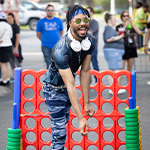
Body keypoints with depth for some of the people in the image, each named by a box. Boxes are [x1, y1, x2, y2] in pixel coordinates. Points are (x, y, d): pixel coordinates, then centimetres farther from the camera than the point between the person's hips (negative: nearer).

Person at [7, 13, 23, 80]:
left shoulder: (15, 26, -8)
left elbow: (18, 37, -12)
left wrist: (16, 47, -17)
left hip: (15, 46, -7)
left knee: (17, 61, -3)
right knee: (11, 61, 10)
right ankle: (13, 76, 17)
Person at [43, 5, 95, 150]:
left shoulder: (90, 41, -16)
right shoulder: (61, 49, -37)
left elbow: (85, 71, -9)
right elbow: (70, 85, -38)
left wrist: (87, 103, -8)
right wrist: (81, 118, -40)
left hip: (67, 87, 7)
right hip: (54, 88, -7)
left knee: (64, 120, 24)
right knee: (59, 131, -7)